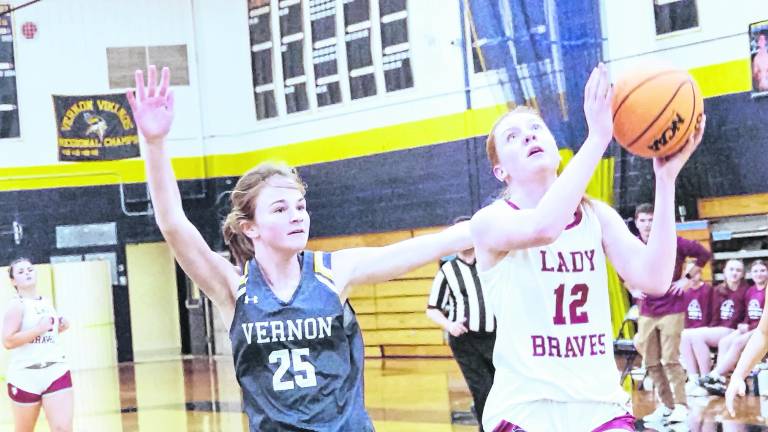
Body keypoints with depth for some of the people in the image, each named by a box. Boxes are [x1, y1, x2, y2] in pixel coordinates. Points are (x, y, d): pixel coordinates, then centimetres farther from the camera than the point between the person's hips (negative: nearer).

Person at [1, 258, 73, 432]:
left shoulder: (47, 303, 12)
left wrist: (59, 328, 10)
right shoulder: (17, 305, -8)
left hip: (56, 372, 4)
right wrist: (39, 329, -21)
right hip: (25, 376, -4)